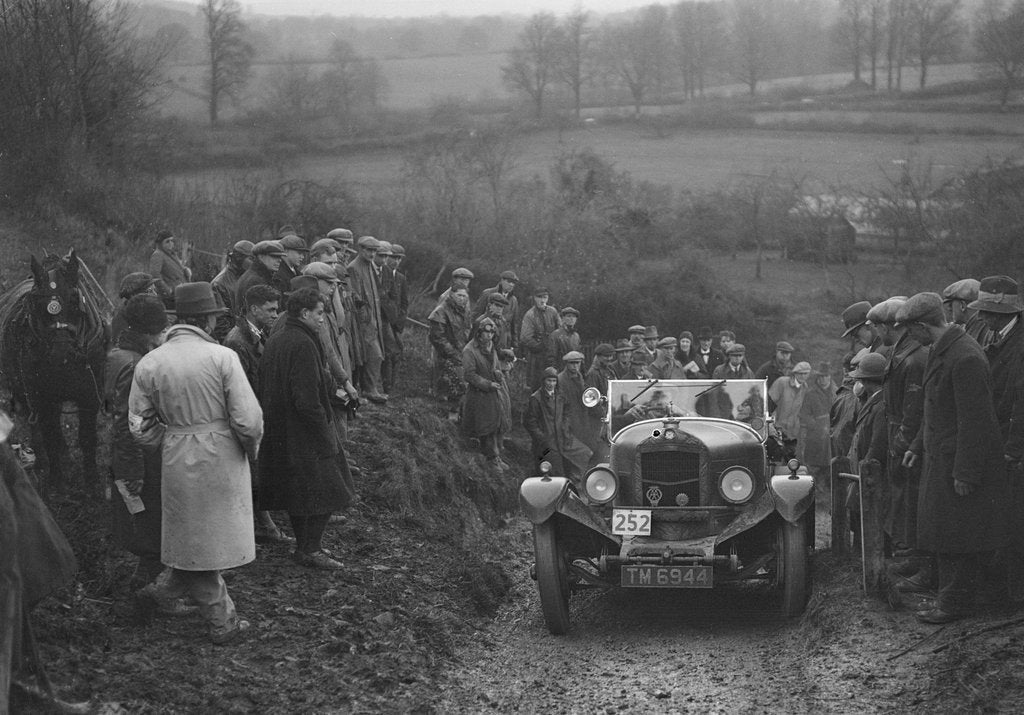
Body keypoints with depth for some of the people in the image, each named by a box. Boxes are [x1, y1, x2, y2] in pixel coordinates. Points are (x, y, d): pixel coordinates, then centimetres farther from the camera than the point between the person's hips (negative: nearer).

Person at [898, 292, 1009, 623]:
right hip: (941, 457, 10)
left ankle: (953, 604, 10)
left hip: (962, 463, -10)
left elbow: (974, 420, -24)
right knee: (942, 532, 16)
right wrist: (918, 446, 22)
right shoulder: (942, 351, 8)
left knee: (955, 536, 0)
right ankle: (952, 594, 27)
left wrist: (965, 472, -22)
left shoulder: (965, 359, -24)